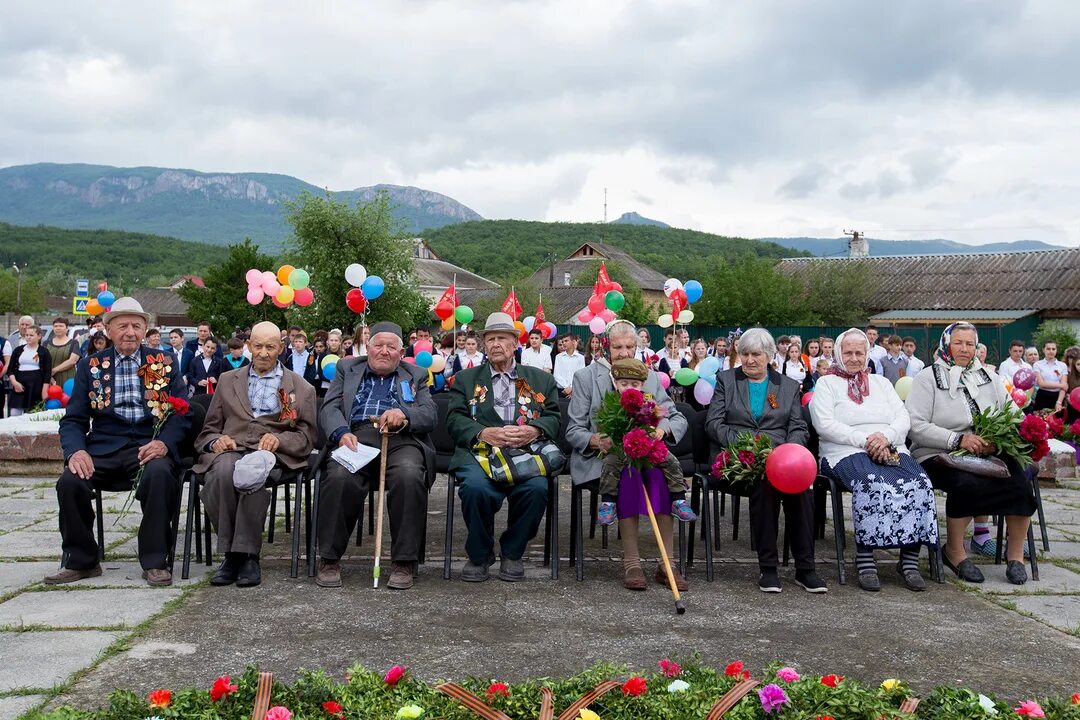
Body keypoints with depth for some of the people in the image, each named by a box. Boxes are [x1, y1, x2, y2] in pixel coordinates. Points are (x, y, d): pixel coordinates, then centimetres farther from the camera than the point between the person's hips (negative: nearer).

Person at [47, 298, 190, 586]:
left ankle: (155, 562, -19)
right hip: (103, 448, 2)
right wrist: (75, 451, -12)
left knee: (160, 474, -34)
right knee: (70, 481, -26)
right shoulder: (90, 366, 14)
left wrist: (164, 443, -14)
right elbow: (73, 419, 10)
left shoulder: (165, 363, 12)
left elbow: (181, 413, 7)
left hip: (149, 445, -1)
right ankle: (80, 560, -3)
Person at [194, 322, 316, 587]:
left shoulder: (300, 388, 19)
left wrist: (279, 439, -10)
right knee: (222, 472, -36)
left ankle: (247, 554, -28)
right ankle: (230, 553, -23)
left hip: (272, 453, -2)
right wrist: (215, 441, -4)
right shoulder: (227, 380, 26)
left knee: (253, 476, -38)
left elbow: (306, 437, 11)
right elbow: (209, 429, 21)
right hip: (230, 449, 2)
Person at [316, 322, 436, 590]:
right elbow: (328, 408, 11)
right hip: (357, 437, 0)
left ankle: (404, 562, -25)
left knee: (409, 475, -34)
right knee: (340, 476, -33)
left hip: (401, 439, 0)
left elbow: (430, 415, 9)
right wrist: (342, 433, -11)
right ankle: (329, 560, -18)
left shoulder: (416, 376, 24)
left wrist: (404, 414, -13)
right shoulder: (347, 369, 25)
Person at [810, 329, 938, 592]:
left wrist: (886, 437, -9)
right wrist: (864, 440, -13)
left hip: (891, 450, 4)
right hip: (845, 452, -4)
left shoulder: (881, 382, 27)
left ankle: (909, 560, -22)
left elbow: (904, 418, 14)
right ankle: (864, 559, -30)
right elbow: (824, 424, -3)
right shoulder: (826, 384, 13)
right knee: (872, 485, -37)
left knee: (920, 485, -26)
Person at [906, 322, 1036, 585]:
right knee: (966, 483, -34)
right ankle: (954, 551, -11)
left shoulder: (990, 378, 18)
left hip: (987, 454, 4)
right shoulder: (928, 379, 2)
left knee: (1019, 480, -23)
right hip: (939, 455, -4)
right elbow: (915, 426, -9)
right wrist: (958, 439, -18)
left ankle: (1015, 553, -3)